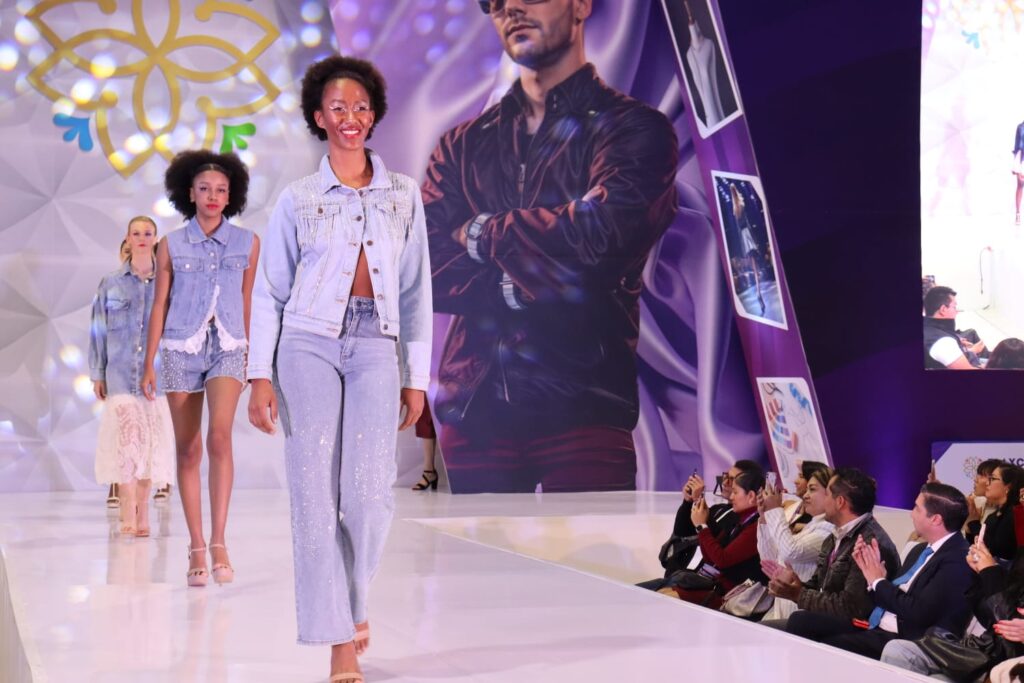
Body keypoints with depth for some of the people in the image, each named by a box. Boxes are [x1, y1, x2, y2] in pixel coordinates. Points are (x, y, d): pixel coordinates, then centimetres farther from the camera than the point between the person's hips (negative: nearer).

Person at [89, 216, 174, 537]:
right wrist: (97, 374, 6)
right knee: (126, 435, -13)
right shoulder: (111, 283, 7)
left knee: (151, 439, 2)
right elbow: (99, 330, 9)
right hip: (120, 370, -1)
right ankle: (128, 513, -12)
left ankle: (142, 510, 14)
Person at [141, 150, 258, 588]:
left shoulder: (247, 243, 6)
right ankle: (196, 548, 9)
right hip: (181, 349, 1)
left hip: (227, 348, -1)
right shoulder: (172, 245, 5)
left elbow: (247, 303, 11)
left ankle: (218, 541, -17)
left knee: (219, 436, -21)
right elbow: (160, 305, 6)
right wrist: (150, 363, 3)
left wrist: (252, 357, 14)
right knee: (188, 449, 2)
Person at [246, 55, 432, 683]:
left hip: (376, 348, 1)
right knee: (316, 493, -5)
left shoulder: (404, 194, 10)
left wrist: (417, 377, 6)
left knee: (371, 493, -9)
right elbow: (270, 293, 7)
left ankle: (355, 600, 21)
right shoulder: (297, 200, 6)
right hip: (309, 343, -1)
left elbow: (416, 291, 10)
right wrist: (260, 376, -2)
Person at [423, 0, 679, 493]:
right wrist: (514, 287, -11)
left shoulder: (632, 130, 5)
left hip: (583, 405, -3)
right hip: (473, 406, 3)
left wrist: (483, 234, -1)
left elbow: (608, 229, -15)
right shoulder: (462, 145, 16)